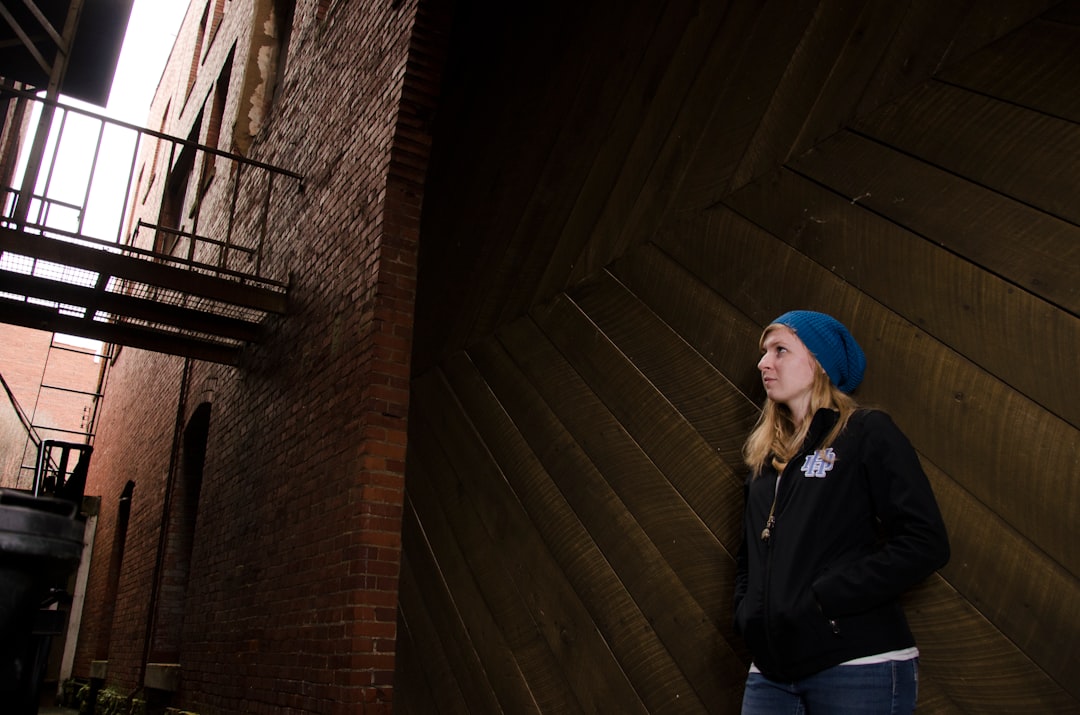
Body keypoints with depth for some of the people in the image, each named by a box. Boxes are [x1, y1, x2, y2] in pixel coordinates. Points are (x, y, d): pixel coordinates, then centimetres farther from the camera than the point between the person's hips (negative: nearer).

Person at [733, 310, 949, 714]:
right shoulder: (765, 456, 16)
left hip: (858, 667, -5)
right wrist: (746, 615, 2)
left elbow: (925, 543, -13)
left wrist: (820, 601, -17)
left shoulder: (867, 433, -2)